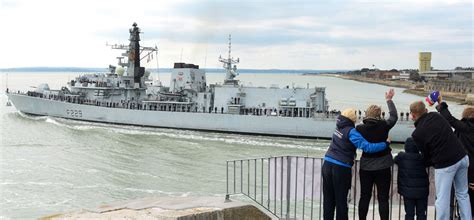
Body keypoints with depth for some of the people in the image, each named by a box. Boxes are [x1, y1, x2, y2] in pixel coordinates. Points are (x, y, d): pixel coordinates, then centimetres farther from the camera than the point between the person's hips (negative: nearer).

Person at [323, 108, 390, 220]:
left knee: (328, 199, 12)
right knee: (341, 201, 6)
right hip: (340, 168, -6)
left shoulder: (339, 126, 5)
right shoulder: (351, 131, -14)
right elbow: (366, 147, -21)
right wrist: (385, 143, -11)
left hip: (327, 165, 6)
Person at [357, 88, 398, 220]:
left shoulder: (360, 128, -8)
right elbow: (394, 116, 9)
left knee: (364, 197, 13)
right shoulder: (384, 126, -9)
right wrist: (389, 100, 21)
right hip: (382, 167, -1)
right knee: (383, 198, 5)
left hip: (366, 167, 2)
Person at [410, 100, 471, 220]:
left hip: (445, 164, -6)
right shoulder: (436, 116, 4)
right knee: (462, 194, 18)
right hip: (462, 157, 6)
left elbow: (425, 155, -2)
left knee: (442, 199, 4)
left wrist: (430, 162, 17)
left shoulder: (417, 133, -10)